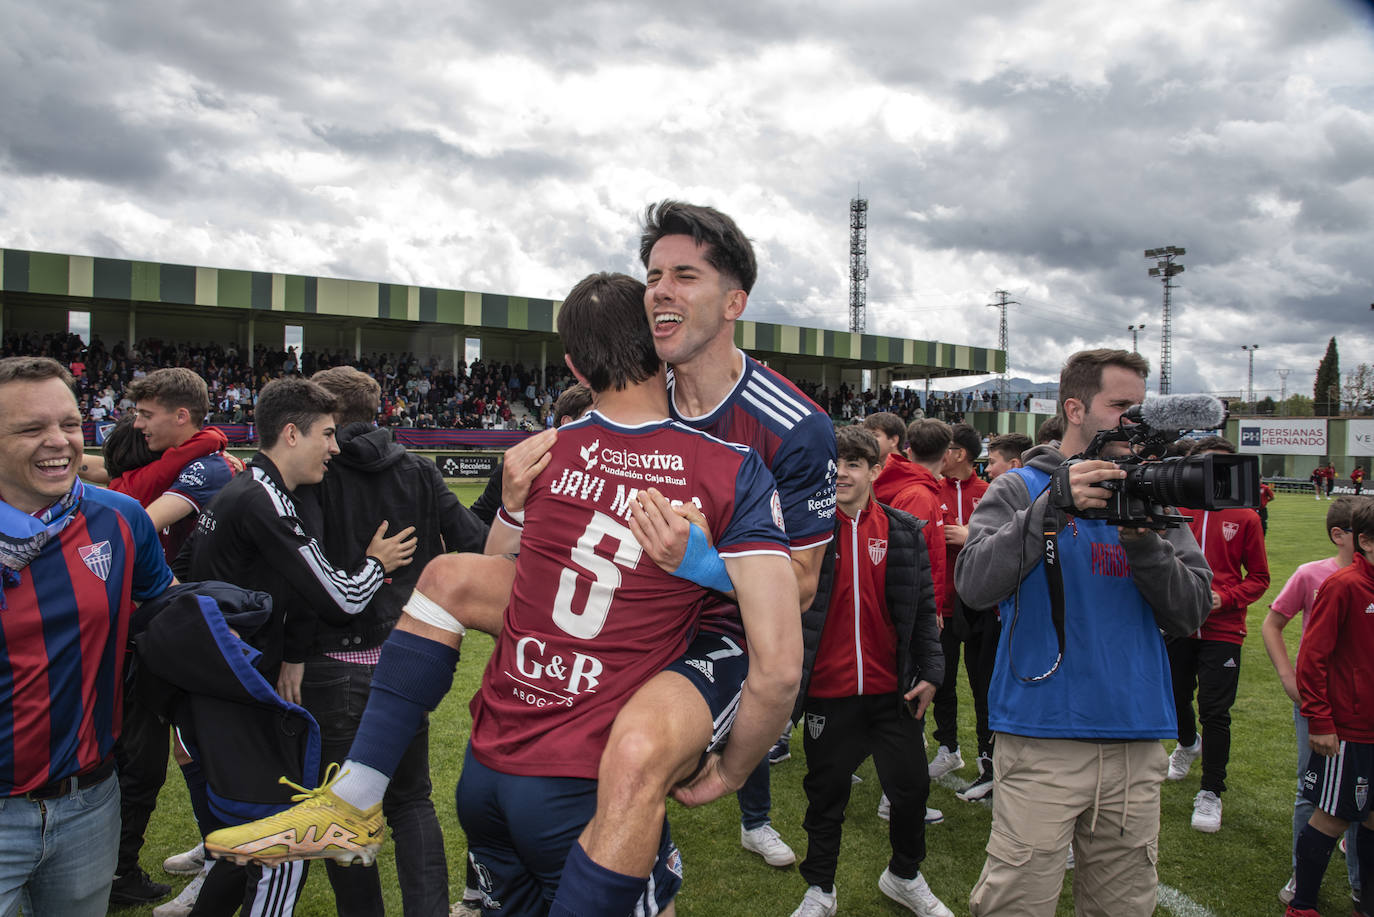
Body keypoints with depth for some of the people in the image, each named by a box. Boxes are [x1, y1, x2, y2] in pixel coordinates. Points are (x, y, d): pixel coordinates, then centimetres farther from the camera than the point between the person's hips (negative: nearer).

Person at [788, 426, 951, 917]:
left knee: (912, 788, 13)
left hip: (891, 691, 2)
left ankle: (904, 876, 38)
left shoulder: (904, 531, 1)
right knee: (826, 795, 12)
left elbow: (924, 606, 6)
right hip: (827, 690, -2)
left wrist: (930, 671, 3)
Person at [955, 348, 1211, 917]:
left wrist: (1144, 541, -12)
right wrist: (1051, 508, -21)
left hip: (1137, 743, 4)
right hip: (1041, 737, -4)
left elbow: (1192, 612, 4)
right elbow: (973, 583, -14)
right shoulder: (1020, 489, 2)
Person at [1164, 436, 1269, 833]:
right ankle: (1188, 744, 51)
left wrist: (1224, 598, -11)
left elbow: (1259, 577, 6)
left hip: (1222, 630, -1)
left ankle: (1210, 793, 13)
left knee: (1215, 712, -2)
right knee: (1175, 699, 17)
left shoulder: (1245, 518, 0)